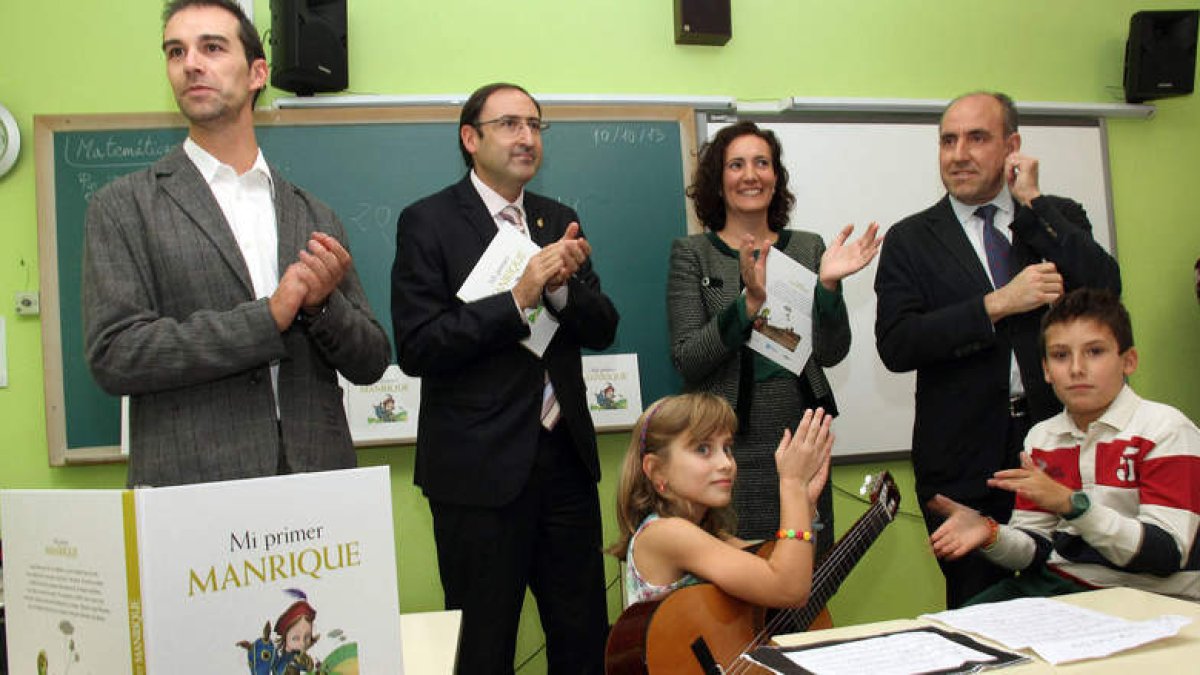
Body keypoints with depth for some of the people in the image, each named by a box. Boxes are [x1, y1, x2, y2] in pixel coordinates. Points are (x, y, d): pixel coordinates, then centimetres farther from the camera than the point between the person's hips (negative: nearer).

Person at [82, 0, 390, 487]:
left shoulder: (313, 215, 10)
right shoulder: (123, 207, 1)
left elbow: (370, 364, 10)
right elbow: (112, 354, -10)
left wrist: (321, 304, -9)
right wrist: (268, 317, -13)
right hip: (189, 489, -2)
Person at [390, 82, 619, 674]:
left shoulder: (559, 220, 11)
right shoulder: (427, 222, -6)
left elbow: (601, 330, 7)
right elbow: (415, 348, -15)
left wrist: (563, 285, -13)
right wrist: (517, 298, -21)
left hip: (565, 457, 5)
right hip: (480, 467, -5)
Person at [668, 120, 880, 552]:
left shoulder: (807, 248, 9)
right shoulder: (692, 253, 1)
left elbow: (830, 354, 3)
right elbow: (687, 360, -10)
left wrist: (828, 286, -14)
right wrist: (749, 302, -23)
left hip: (800, 438, 3)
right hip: (727, 446, -3)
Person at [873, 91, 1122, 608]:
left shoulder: (1061, 217, 10)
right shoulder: (911, 240, 4)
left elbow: (1106, 291, -9)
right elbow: (896, 345, -8)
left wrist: (1032, 204, -7)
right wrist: (996, 305, -14)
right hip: (966, 462, -1)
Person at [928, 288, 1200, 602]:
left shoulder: (1166, 429, -7)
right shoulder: (1041, 437, 9)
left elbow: (1168, 554, -16)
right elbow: (1036, 548, 6)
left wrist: (1072, 503, -26)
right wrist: (990, 534, -16)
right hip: (1058, 583, 4)